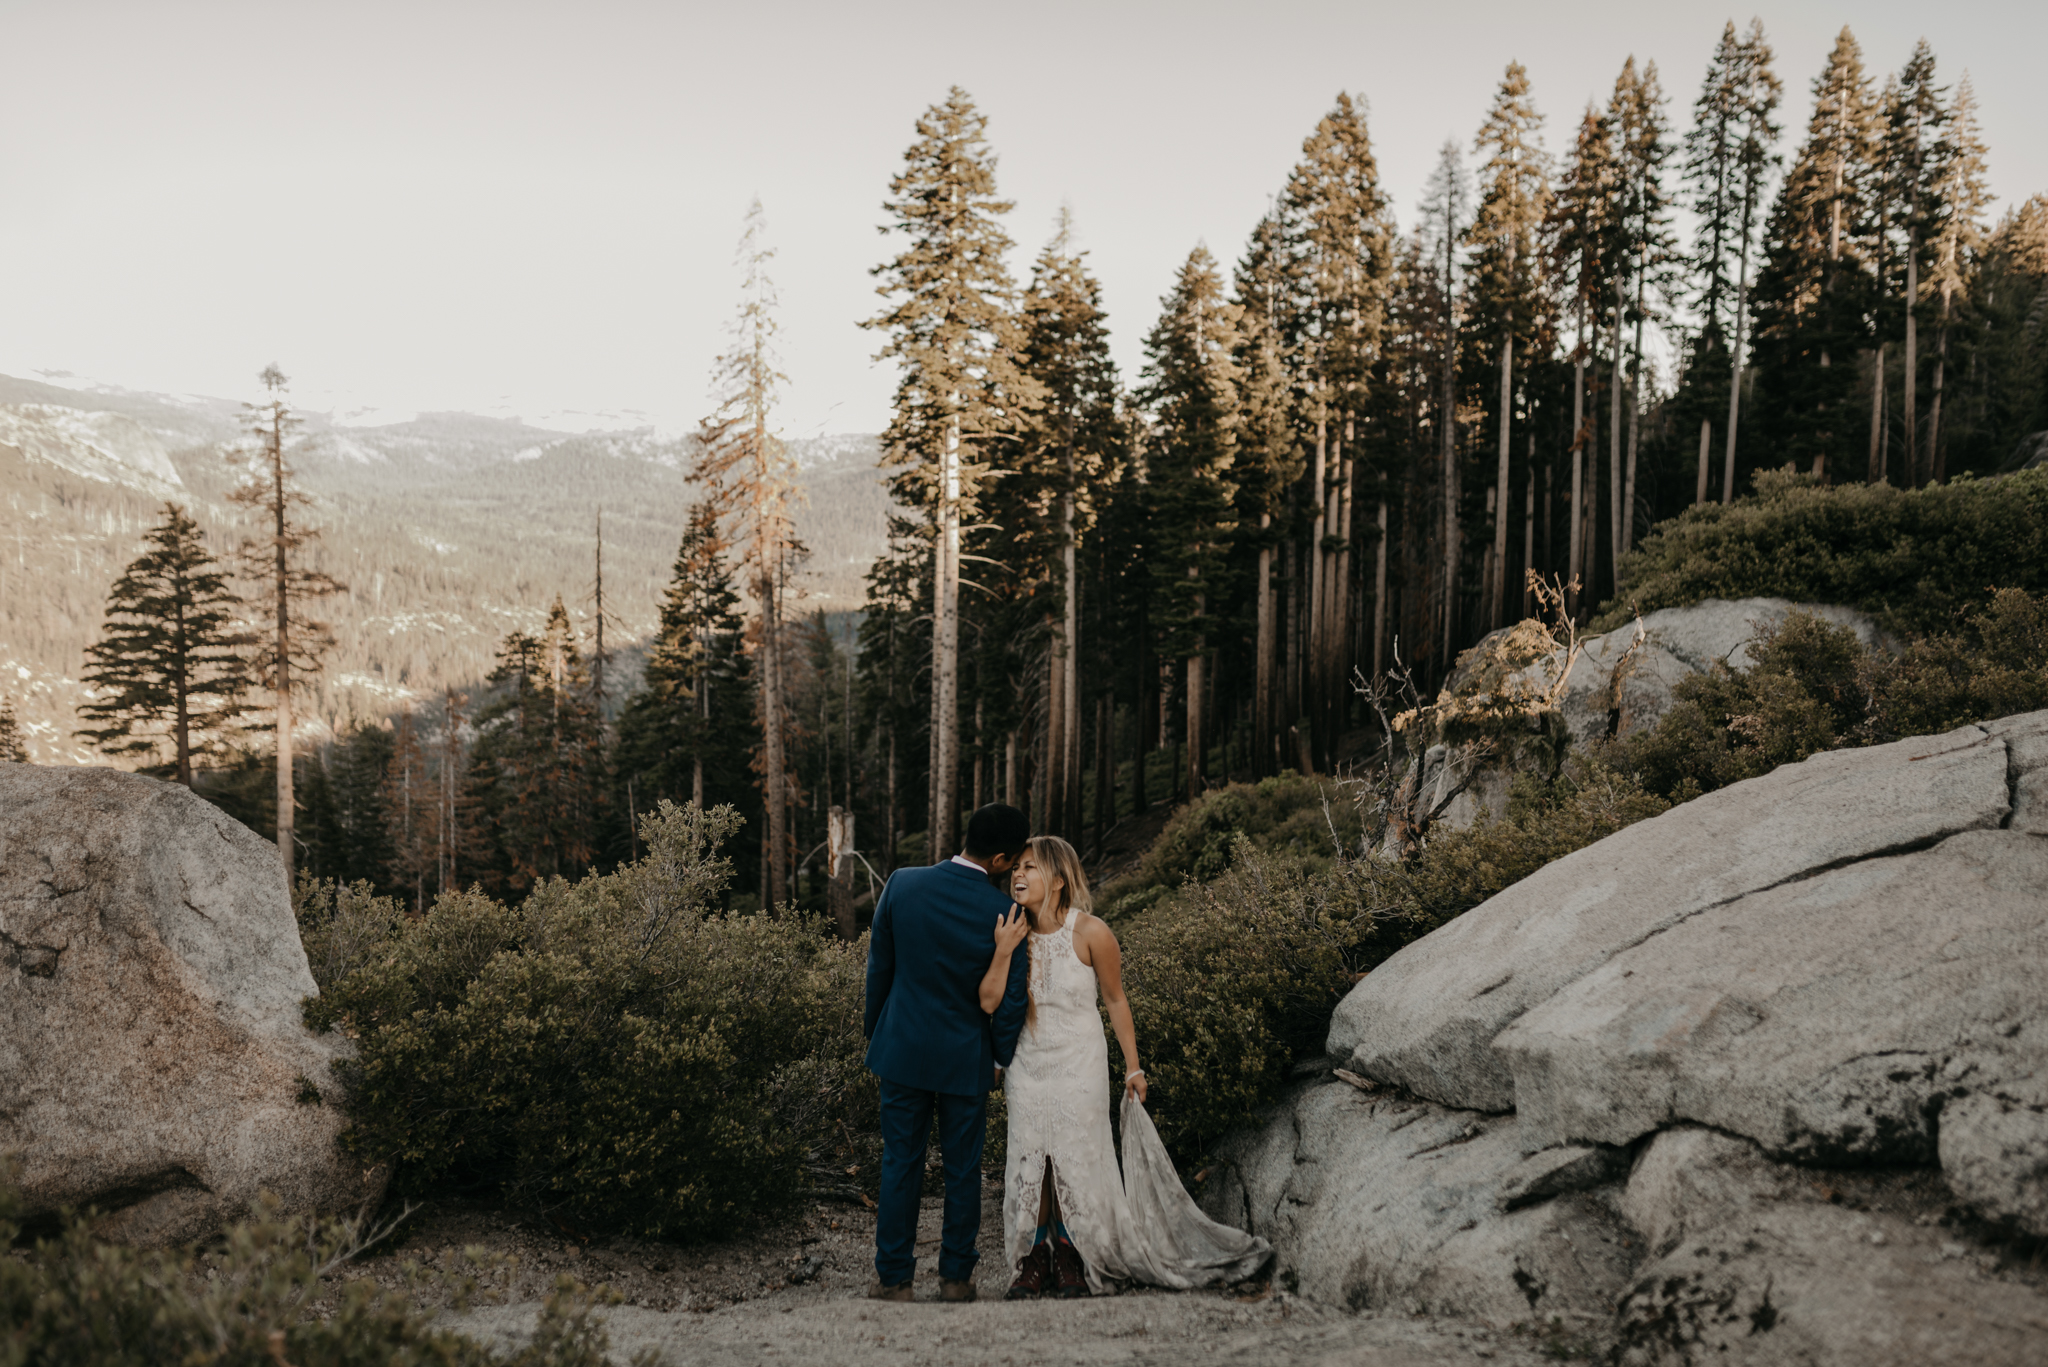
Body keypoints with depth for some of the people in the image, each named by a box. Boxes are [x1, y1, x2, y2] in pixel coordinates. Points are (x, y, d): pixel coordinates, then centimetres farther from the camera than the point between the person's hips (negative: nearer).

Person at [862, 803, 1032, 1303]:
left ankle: (894, 1278, 15)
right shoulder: (1005, 913, -15)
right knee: (963, 1168, 12)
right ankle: (957, 1276, 20)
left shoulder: (902, 884, -8)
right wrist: (1000, 1055, 8)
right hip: (966, 1057, -1)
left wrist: (873, 1030, 15)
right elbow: (1012, 998, -9)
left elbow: (879, 967, 1)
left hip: (902, 1049, 2)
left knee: (900, 1164, 10)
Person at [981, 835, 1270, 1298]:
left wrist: (1133, 1067, 0)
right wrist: (1003, 951, -23)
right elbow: (989, 1001, -10)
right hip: (1028, 1065, 3)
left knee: (1074, 1162, 1)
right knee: (1029, 1163, 5)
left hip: (1079, 1066, -3)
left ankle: (1071, 1260, 16)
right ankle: (1034, 1261, 16)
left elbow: (1115, 1000, -4)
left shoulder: (1090, 932, -15)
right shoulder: (1014, 932, -5)